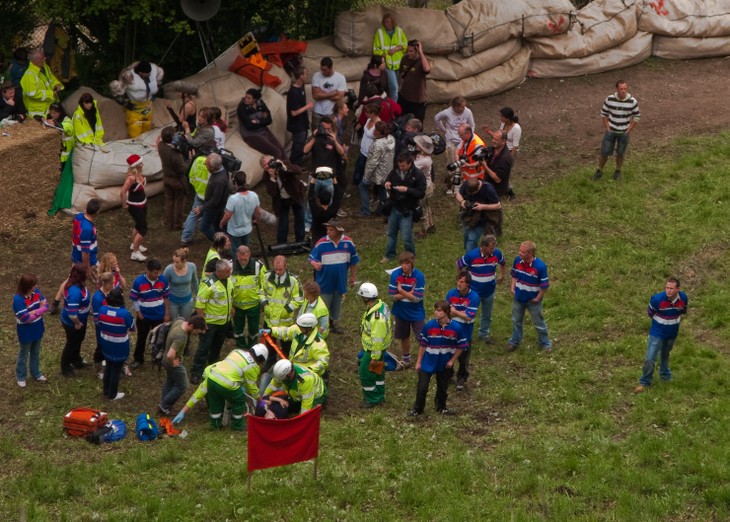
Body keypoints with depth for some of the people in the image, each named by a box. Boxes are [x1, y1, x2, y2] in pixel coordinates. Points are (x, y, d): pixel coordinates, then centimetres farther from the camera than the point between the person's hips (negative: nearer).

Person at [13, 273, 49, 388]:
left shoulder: (36, 292, -10)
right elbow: (25, 318, -31)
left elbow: (46, 306, -8)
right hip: (26, 332, -6)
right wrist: (39, 310, -18)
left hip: (37, 329, 6)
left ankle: (36, 374, 43)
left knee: (36, 353, 24)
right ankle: (21, 377, 34)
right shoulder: (18, 299, -30)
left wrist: (34, 312, -24)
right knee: (23, 354, 15)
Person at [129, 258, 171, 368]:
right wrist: (139, 314, -9)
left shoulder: (163, 280, -14)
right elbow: (134, 299, -10)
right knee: (141, 338, 15)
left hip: (159, 316, 2)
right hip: (144, 316, -1)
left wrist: (167, 314, 1)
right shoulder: (138, 282, -21)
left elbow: (166, 297, -1)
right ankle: (138, 359, 32)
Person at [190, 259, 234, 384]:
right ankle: (196, 373, 5)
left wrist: (231, 307, 18)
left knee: (217, 345, 22)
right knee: (204, 347, -2)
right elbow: (199, 304, -23)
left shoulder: (229, 279, -3)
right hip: (210, 321, -7)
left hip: (224, 320, 7)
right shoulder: (208, 284, -27)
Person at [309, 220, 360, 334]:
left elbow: (353, 261, 5)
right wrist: (314, 264, -34)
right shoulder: (321, 243, -14)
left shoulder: (348, 243, -7)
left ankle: (333, 325, 38)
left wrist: (353, 276, 10)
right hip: (325, 282, -3)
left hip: (340, 282, 3)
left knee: (337, 305, 19)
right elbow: (311, 258, -10)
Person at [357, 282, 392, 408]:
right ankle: (379, 397, 38)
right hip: (380, 347, 10)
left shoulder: (377, 317, -35)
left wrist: (375, 357, -20)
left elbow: (377, 339, -29)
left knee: (366, 373, 6)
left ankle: (371, 400, 20)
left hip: (373, 350, -10)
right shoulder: (381, 305, -4)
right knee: (378, 372, 23)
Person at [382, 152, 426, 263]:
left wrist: (407, 190, -27)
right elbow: (388, 181, 17)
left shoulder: (418, 175, -14)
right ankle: (390, 255, 34)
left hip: (407, 211, -5)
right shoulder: (395, 172, -1)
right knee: (391, 233, 17)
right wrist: (387, 184, -8)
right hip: (394, 207, 5)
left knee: (406, 237, -3)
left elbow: (421, 194, -15)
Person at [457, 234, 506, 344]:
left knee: (487, 315, 22)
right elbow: (459, 265, -9)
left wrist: (502, 275, 11)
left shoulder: (497, 253, -17)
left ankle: (484, 333, 43)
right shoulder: (471, 255, -27)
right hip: (474, 291, -4)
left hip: (489, 291, 4)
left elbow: (502, 263, 8)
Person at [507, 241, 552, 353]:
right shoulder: (517, 260, -15)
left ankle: (545, 343, 34)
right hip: (519, 297, 4)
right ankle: (514, 341, 41)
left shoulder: (540, 266, -30)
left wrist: (538, 298, -13)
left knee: (538, 322, 14)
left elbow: (545, 285, -20)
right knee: (516, 320, 22)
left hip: (533, 299, -4)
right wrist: (513, 288, -2)